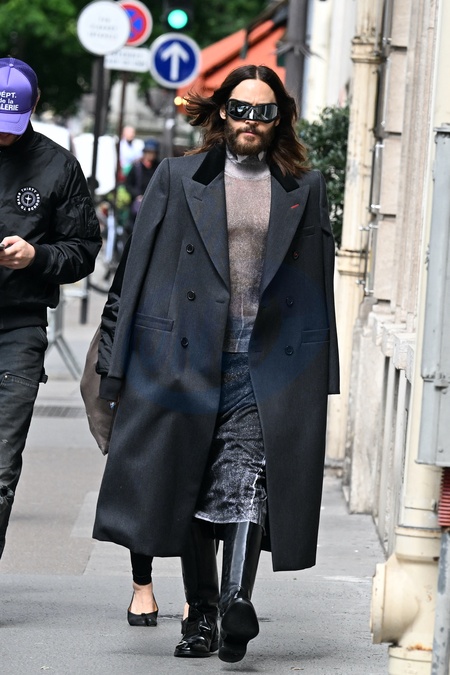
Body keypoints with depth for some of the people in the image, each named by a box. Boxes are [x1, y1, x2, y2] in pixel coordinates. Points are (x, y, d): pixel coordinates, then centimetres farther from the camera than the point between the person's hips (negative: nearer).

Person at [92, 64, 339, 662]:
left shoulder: (305, 188, 12)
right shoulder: (178, 179, 9)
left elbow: (318, 286, 12)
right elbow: (138, 273, 8)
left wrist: (320, 377, 7)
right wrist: (119, 363, 2)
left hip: (269, 364, -1)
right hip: (189, 360, 1)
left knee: (248, 481, -18)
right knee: (191, 492, 3)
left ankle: (236, 599, -28)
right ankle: (201, 617, 12)